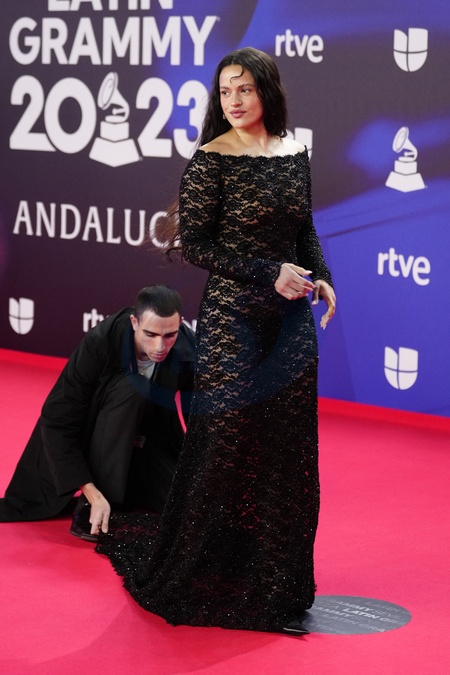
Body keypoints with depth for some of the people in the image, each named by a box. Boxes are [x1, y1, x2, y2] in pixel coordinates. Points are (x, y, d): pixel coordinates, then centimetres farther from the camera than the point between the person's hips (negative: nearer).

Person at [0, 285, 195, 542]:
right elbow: (57, 421, -29)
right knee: (129, 389, -34)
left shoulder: (189, 350, -24)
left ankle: (127, 492, 15)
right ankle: (88, 506, -24)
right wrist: (93, 495, -36)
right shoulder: (101, 343, -31)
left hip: (152, 441, 4)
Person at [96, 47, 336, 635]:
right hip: (233, 317, -6)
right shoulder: (211, 160, -9)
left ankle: (277, 583, 19)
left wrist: (321, 276, 0)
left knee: (289, 447, 8)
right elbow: (194, 241, -12)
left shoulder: (294, 154, 8)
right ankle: (191, 573, 16)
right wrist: (268, 273, -16)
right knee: (227, 443, -2)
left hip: (292, 319, 6)